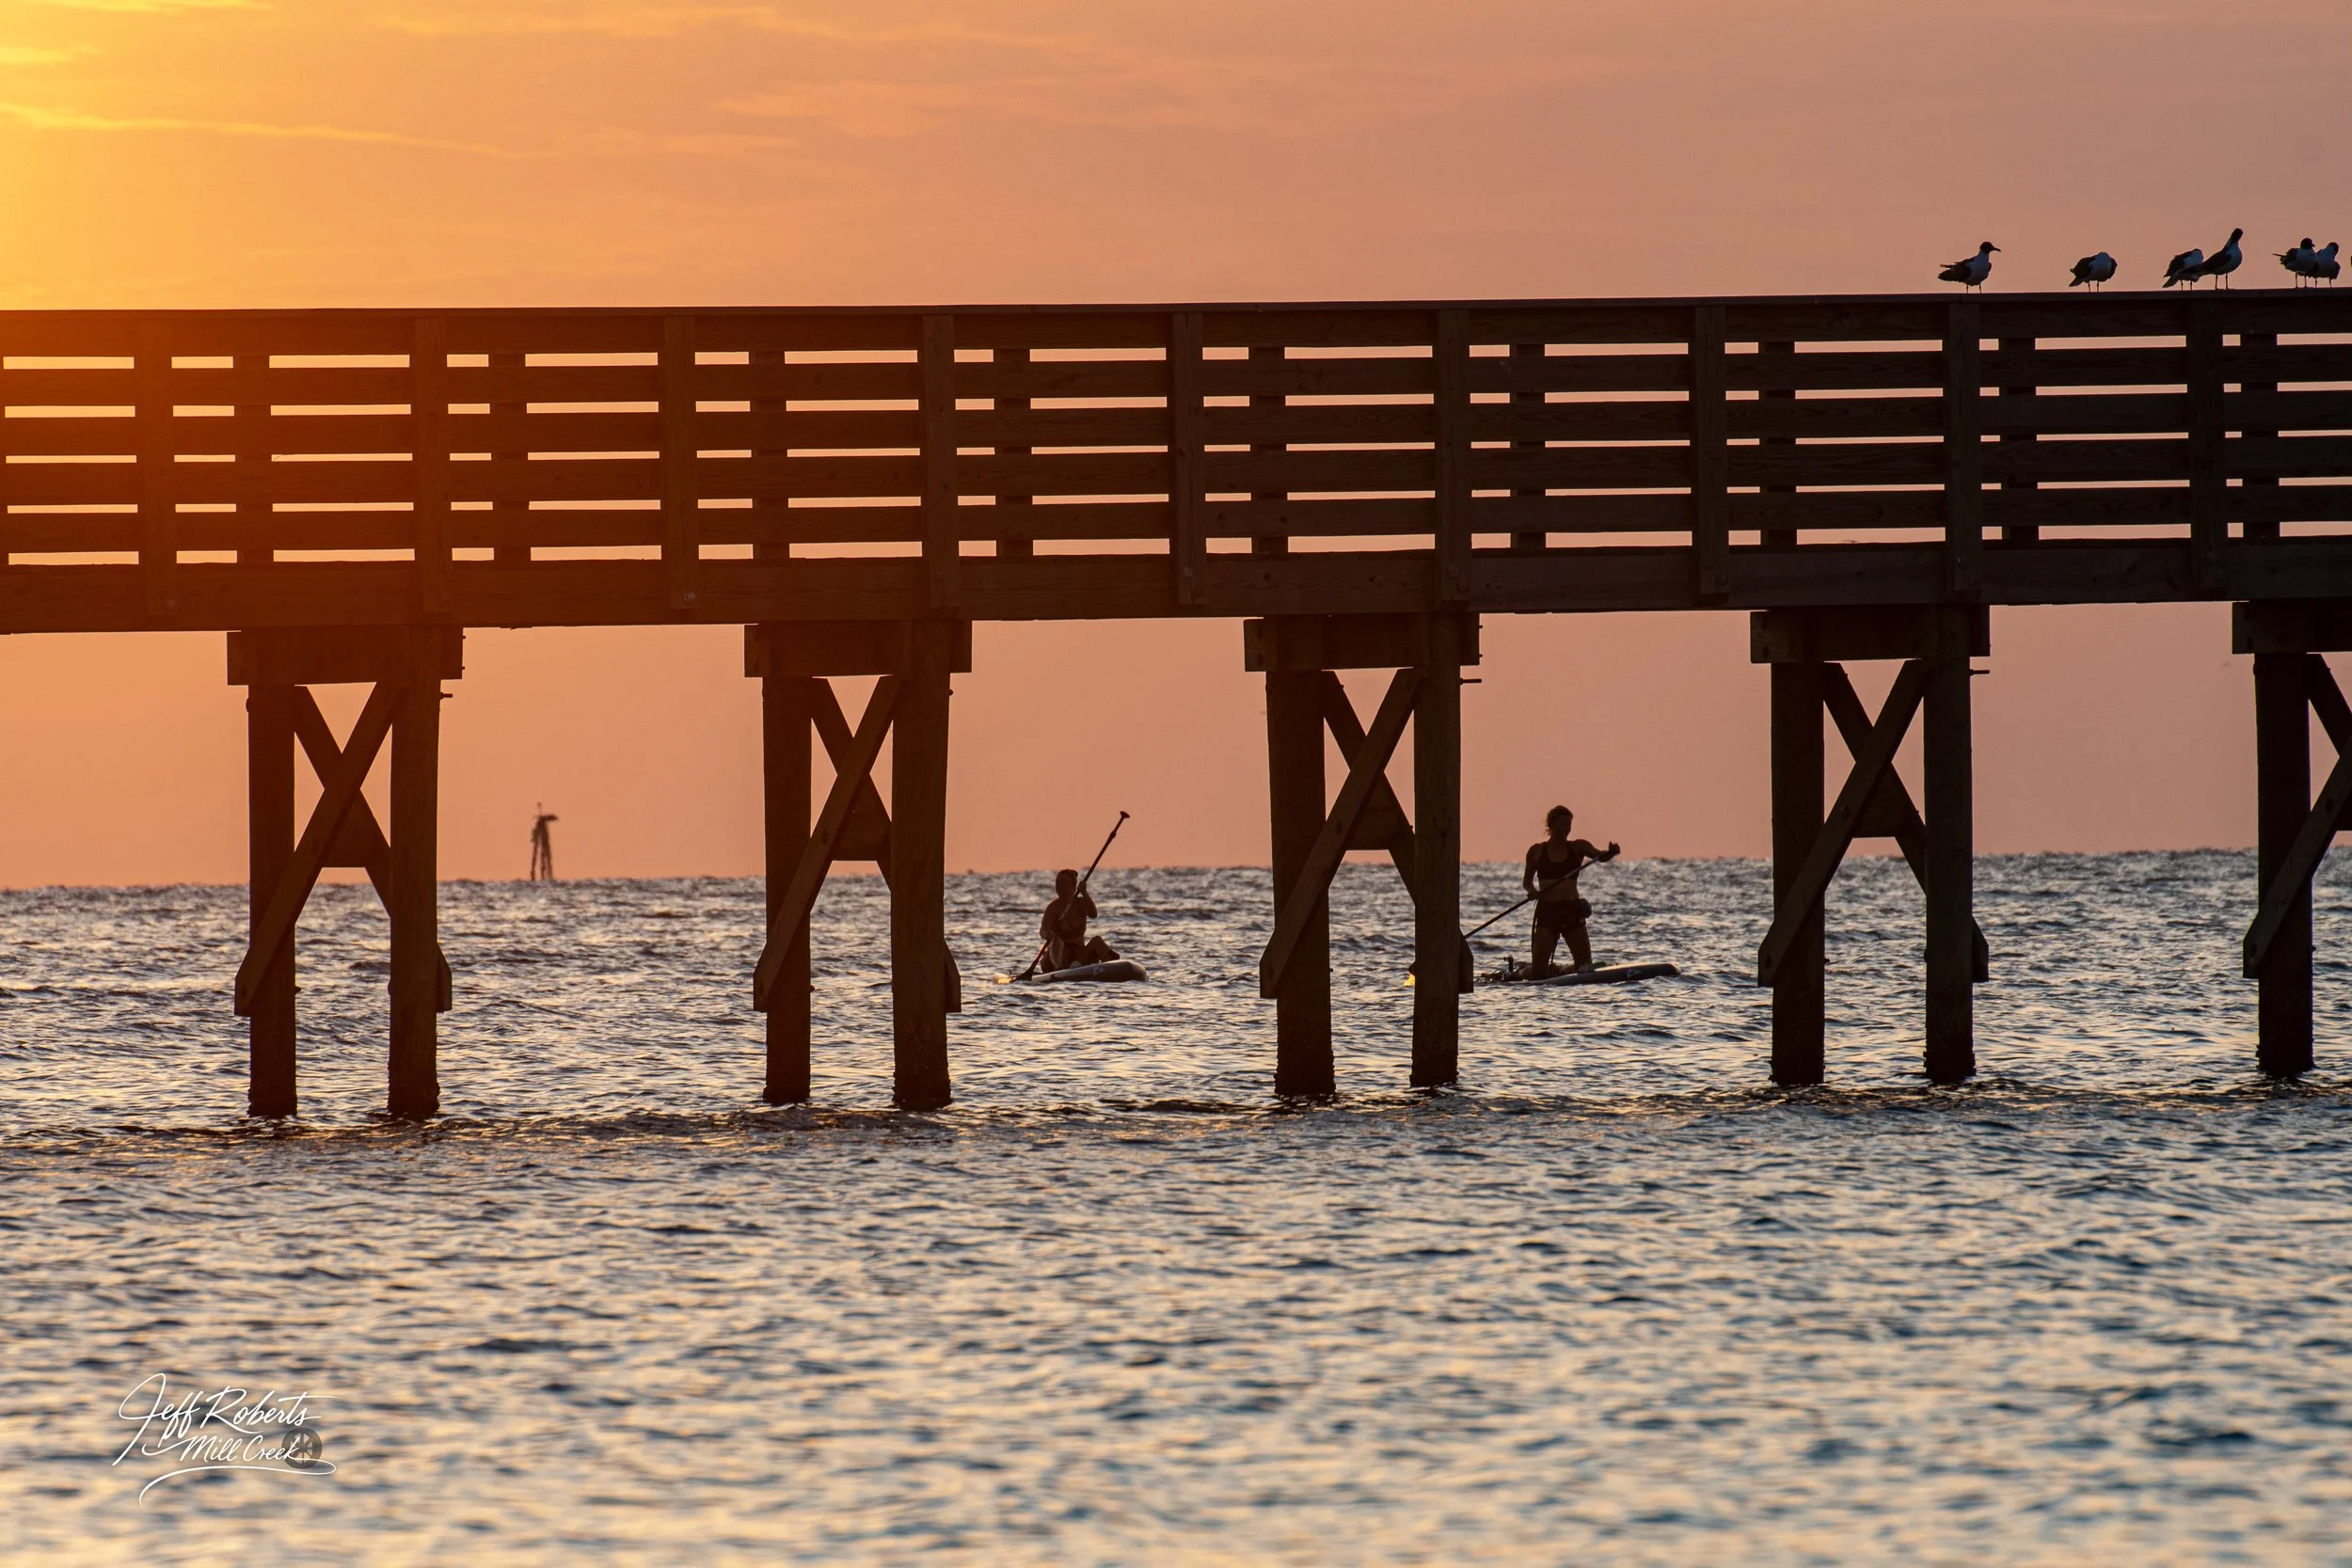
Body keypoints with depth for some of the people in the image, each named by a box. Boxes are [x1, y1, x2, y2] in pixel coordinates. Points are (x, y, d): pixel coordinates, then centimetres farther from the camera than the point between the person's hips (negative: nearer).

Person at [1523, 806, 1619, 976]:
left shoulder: (1578, 847, 6)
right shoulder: (1537, 852, 5)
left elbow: (1600, 856, -10)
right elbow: (1526, 881, 15)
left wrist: (1610, 853, -33)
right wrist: (1532, 891, -7)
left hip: (1572, 911, 1)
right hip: (1547, 911, -1)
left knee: (1585, 966, -1)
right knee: (1539, 970, -7)